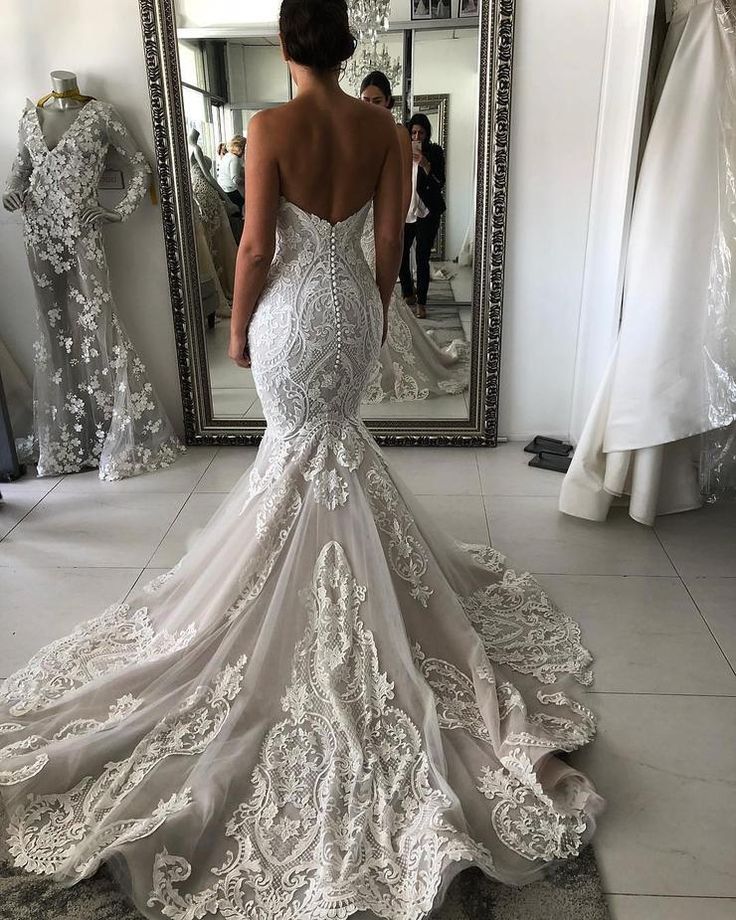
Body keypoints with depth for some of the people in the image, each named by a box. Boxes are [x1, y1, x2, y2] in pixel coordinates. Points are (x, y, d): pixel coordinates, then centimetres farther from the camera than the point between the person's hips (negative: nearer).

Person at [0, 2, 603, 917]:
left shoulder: (271, 126, -12)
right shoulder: (382, 126, 0)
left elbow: (256, 246, -13)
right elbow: (390, 240, 2)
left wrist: (238, 327, 0)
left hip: (292, 307, -4)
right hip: (356, 302, 4)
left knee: (301, 443, 12)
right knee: (338, 433, 21)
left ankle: (307, 574, 24)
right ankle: (339, 564, 33)